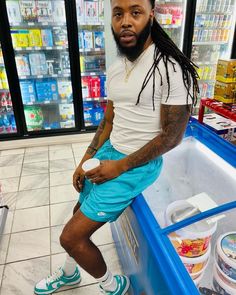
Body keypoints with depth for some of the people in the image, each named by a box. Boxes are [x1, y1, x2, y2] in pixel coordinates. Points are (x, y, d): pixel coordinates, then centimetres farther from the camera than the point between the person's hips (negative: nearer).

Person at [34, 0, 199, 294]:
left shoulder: (171, 69, -18)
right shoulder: (114, 70, 6)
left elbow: (172, 136, -17)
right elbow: (108, 121, 12)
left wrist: (120, 167, -15)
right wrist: (85, 161, 4)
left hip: (139, 164, -7)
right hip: (109, 151, 7)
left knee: (71, 236, -6)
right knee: (79, 214, 19)